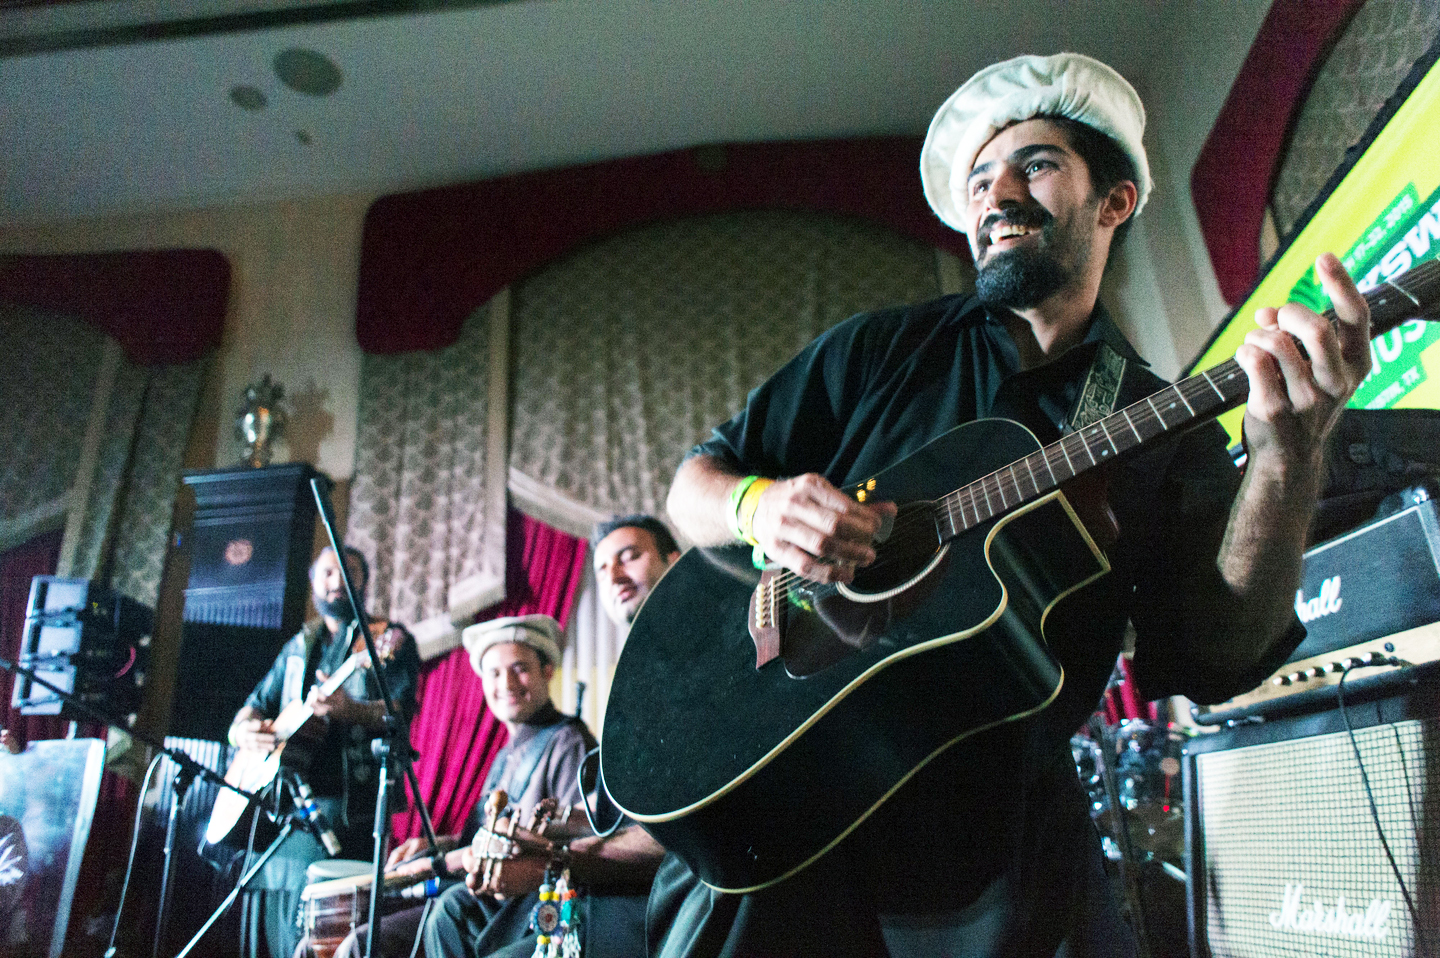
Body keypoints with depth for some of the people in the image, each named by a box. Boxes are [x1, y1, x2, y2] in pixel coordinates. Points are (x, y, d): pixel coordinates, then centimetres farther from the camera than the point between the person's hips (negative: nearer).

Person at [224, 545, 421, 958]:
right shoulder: (297, 647, 21)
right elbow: (256, 703, 21)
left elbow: (401, 710, -10)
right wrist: (243, 730, -2)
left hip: (343, 804, -6)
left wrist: (350, 710, -30)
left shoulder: (390, 639, 2)